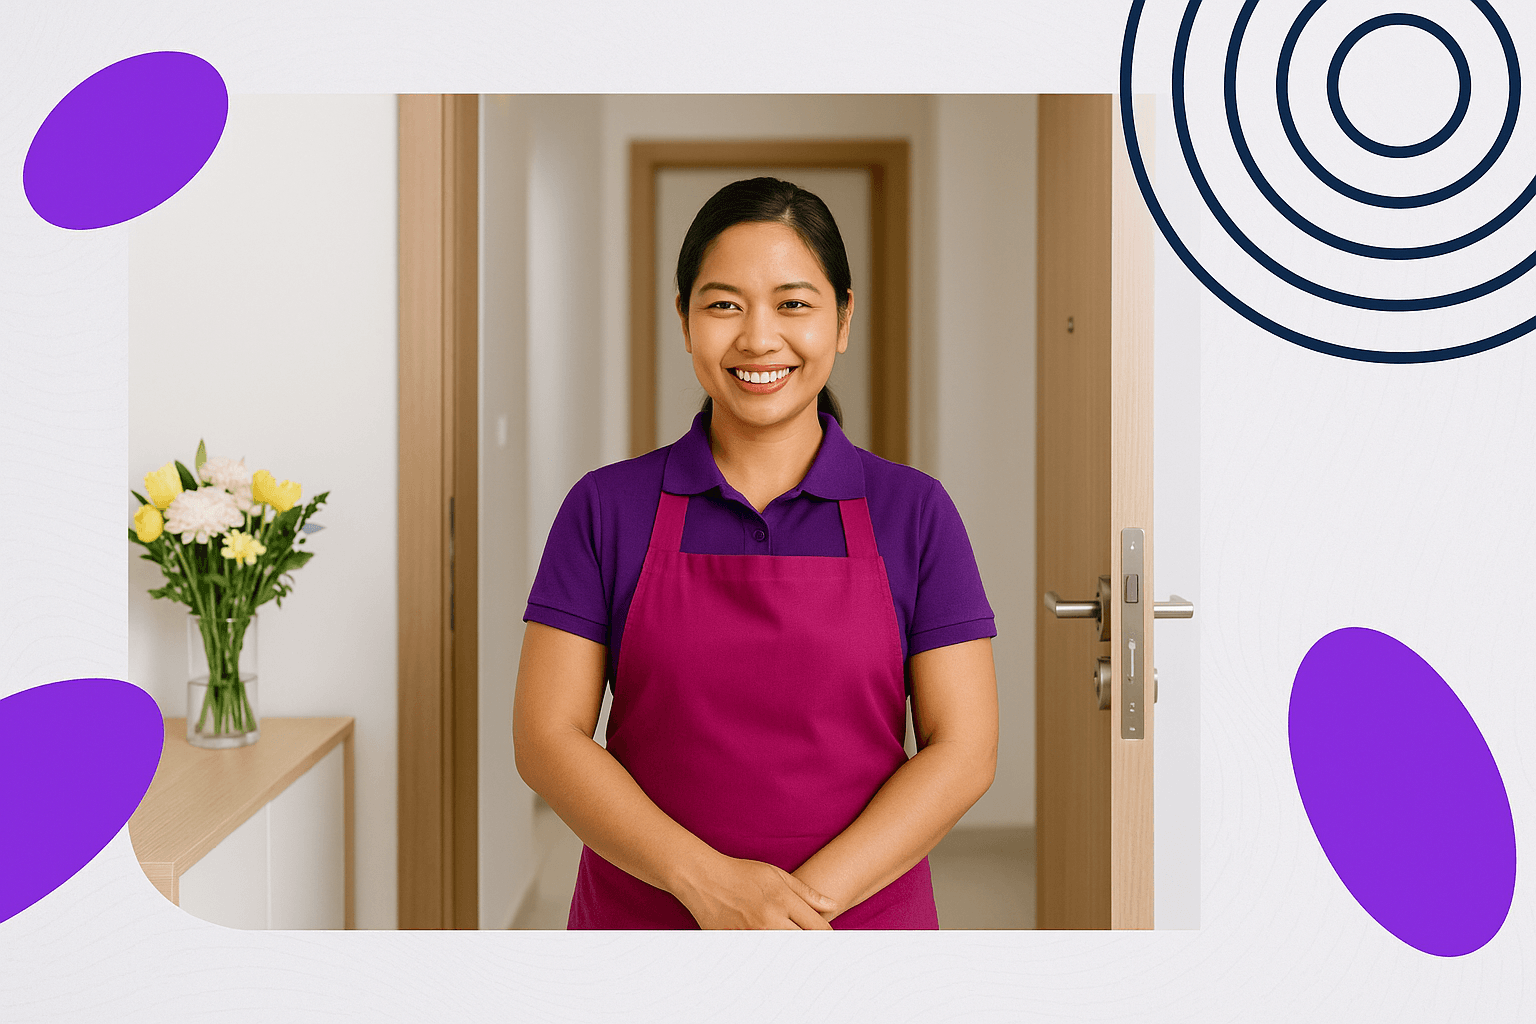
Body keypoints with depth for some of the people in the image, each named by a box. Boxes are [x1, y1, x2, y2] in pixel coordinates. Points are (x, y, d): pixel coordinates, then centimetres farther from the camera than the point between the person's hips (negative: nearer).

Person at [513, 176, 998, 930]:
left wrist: (810, 895, -16)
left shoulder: (914, 512, -3)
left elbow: (963, 749, -6)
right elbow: (546, 736, -7)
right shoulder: (607, 509, -3)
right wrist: (708, 881, -18)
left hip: (861, 914, 0)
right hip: (644, 915, 0)